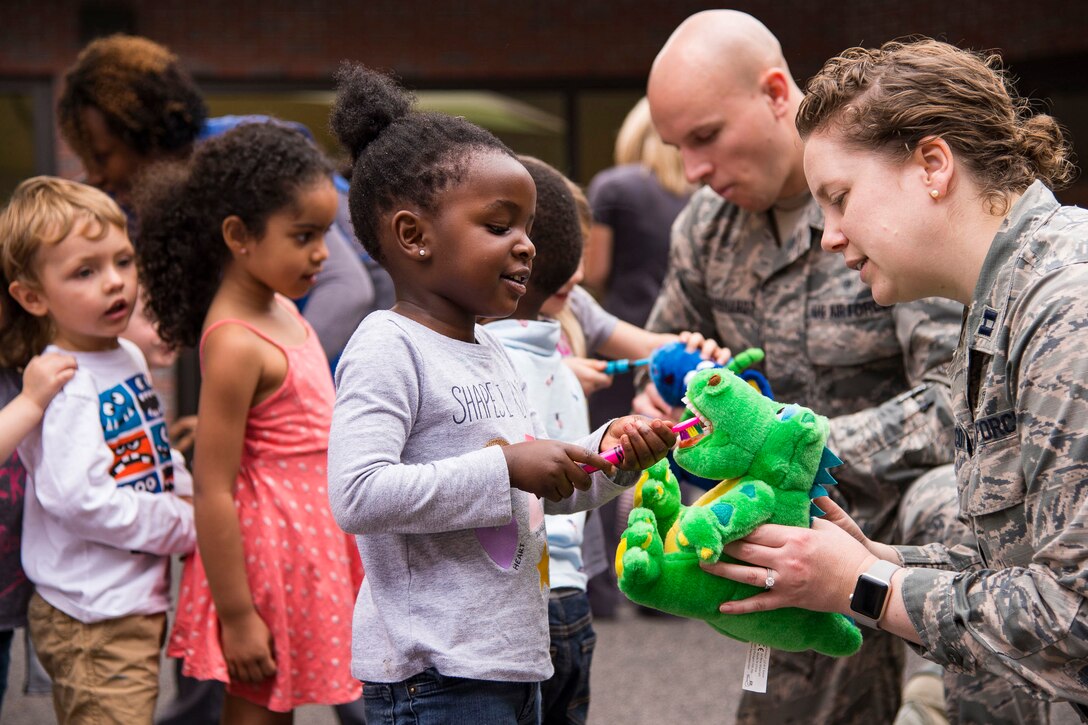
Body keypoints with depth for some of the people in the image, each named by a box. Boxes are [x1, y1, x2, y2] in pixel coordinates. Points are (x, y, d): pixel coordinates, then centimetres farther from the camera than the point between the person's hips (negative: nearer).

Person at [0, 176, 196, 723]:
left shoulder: (129, 357, 9)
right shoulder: (65, 384, -19)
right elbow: (81, 498, -27)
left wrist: (190, 502, 1)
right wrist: (184, 528, -17)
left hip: (140, 601, 9)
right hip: (94, 622, -9)